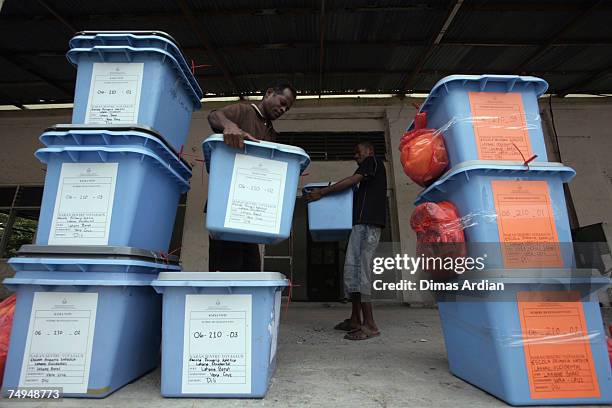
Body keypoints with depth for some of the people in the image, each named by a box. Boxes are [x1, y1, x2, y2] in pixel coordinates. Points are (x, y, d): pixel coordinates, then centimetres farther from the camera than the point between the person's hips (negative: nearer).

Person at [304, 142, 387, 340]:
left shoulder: (373, 161, 5)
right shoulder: (370, 172, 30)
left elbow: (351, 181, -8)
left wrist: (322, 192, -8)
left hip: (368, 223, -9)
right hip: (361, 223, 9)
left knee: (361, 269, -13)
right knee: (352, 269, 6)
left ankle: (369, 324, -9)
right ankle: (355, 320, 11)